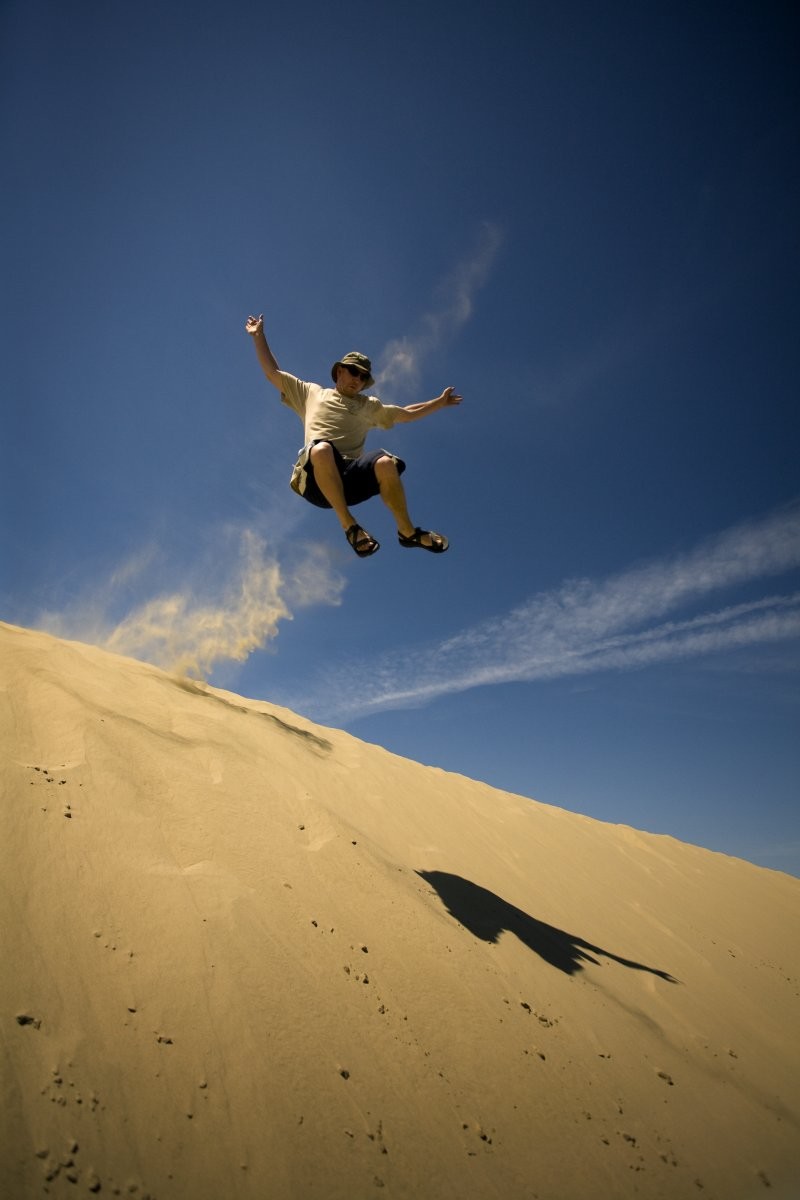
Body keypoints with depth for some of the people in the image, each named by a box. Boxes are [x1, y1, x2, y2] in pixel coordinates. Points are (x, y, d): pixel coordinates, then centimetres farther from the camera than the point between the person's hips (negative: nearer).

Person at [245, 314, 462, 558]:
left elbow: (408, 414, 36)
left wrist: (441, 402, 32)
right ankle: (349, 525, -29)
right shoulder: (311, 393, 27)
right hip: (316, 479, -2)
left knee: (386, 463, -32)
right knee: (321, 449, -39)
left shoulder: (370, 406, 33)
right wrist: (259, 336, 24)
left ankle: (407, 531, -15)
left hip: (351, 476, 2)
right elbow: (272, 373, 28)